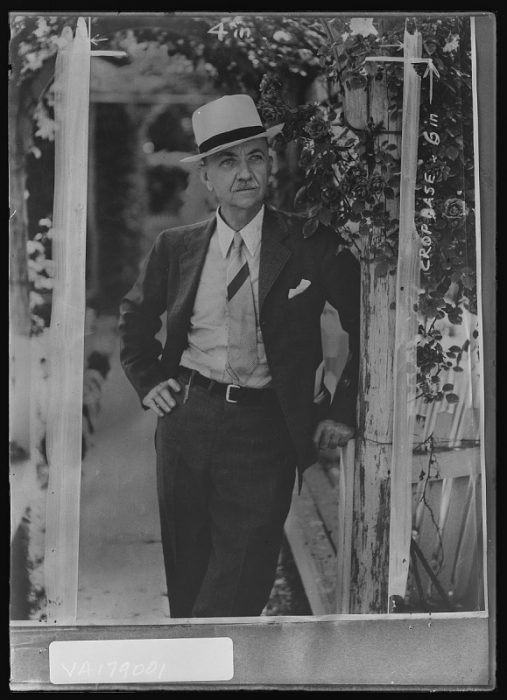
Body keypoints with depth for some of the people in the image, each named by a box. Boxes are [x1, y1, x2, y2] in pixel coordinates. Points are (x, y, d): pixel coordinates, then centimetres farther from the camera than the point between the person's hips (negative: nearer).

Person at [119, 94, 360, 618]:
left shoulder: (311, 247, -3)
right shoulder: (176, 248, 6)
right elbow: (133, 319, 23)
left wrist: (344, 410, -1)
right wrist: (147, 380, 10)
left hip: (263, 433, -3)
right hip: (184, 422, 3)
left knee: (235, 592, -8)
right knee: (186, 585, 15)